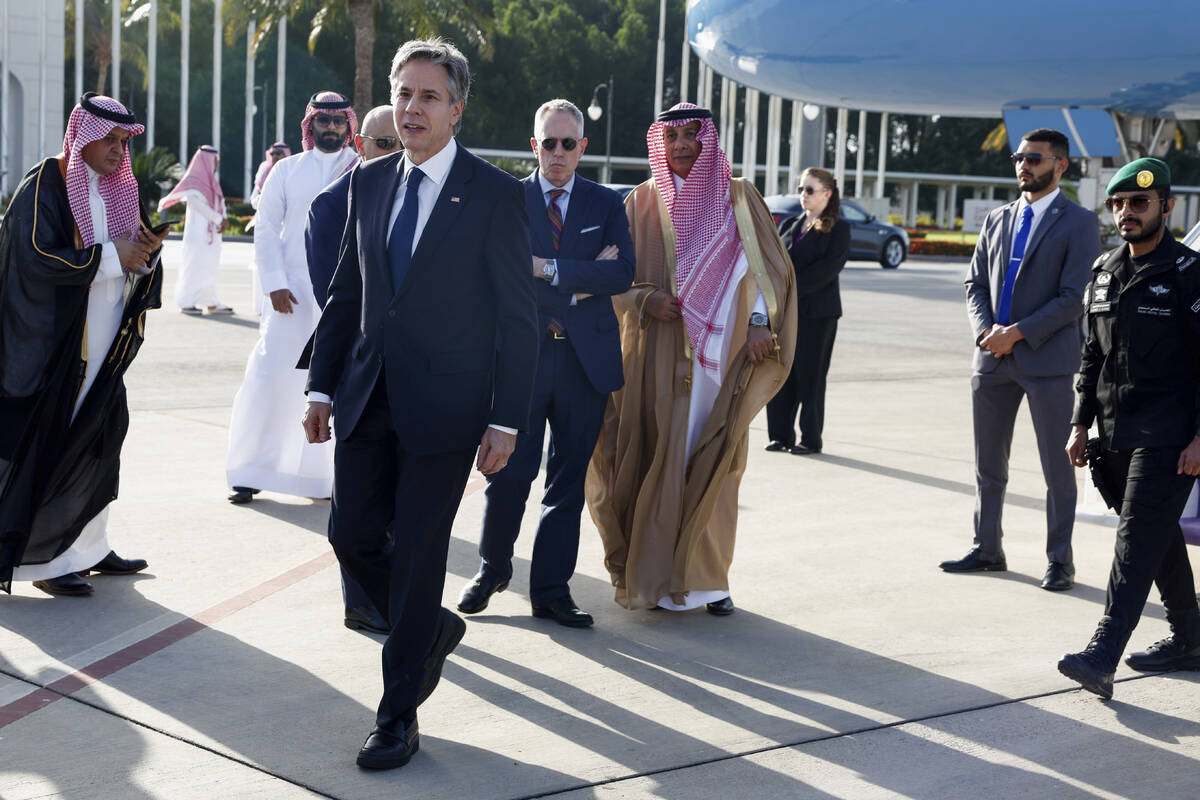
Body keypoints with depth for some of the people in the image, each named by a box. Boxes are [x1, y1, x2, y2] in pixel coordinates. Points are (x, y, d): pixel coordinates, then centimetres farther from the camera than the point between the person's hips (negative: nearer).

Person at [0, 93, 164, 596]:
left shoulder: (118, 191, 13)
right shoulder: (44, 186, -9)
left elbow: (135, 264, 14)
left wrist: (148, 251, -8)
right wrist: (109, 256, -18)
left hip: (104, 346, 7)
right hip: (55, 343, -7)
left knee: (100, 438, 10)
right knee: (51, 446, -4)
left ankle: (87, 546, 21)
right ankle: (44, 560, 3)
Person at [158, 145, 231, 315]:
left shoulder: (211, 180, 15)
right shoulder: (193, 180, -10)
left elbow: (220, 201, 12)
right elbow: (196, 202, -18)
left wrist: (224, 219, -7)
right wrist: (218, 219, -17)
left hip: (212, 233, 8)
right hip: (199, 230, -8)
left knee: (209, 267, 9)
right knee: (194, 266, -4)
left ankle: (211, 303, 12)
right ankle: (186, 303, 3)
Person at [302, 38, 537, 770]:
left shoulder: (496, 195, -8)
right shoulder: (370, 181, 8)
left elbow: (518, 317, -7)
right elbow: (345, 293, 14)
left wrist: (507, 421, -11)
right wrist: (322, 386, 8)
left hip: (443, 405, -5)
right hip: (369, 398, 5)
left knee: (418, 552, 1)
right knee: (352, 537, 6)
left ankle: (399, 717, 14)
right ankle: (435, 627, 35)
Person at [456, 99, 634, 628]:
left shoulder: (607, 205, 9)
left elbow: (622, 274, -7)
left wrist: (549, 269, -11)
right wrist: (578, 283, -10)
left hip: (586, 357, 2)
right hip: (522, 352, -2)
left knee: (568, 480, 6)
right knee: (510, 471, -1)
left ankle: (551, 589, 14)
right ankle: (492, 569, 21)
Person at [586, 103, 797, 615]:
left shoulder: (737, 198, 8)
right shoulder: (643, 202, 9)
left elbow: (762, 263, 3)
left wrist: (760, 322, -10)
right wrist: (646, 299, -12)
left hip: (721, 349, 0)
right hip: (659, 354, 0)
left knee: (715, 464, -1)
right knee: (660, 456, -3)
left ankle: (708, 575, 8)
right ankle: (654, 575, 5)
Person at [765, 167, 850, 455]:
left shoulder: (838, 229, -2)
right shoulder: (792, 225, 15)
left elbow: (827, 268, -13)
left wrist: (792, 288, -17)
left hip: (817, 314, -5)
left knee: (810, 377, -1)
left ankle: (811, 439, 7)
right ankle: (781, 434, 14)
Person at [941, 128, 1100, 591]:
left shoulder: (1079, 223, -4)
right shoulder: (997, 221, 13)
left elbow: (1074, 297, -11)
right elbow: (975, 283, 13)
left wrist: (1018, 333, -16)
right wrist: (987, 331, -6)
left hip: (1047, 360, -5)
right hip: (993, 360, 5)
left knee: (1057, 467, 2)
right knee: (988, 464, 12)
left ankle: (1059, 561, 11)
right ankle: (987, 549, 23)